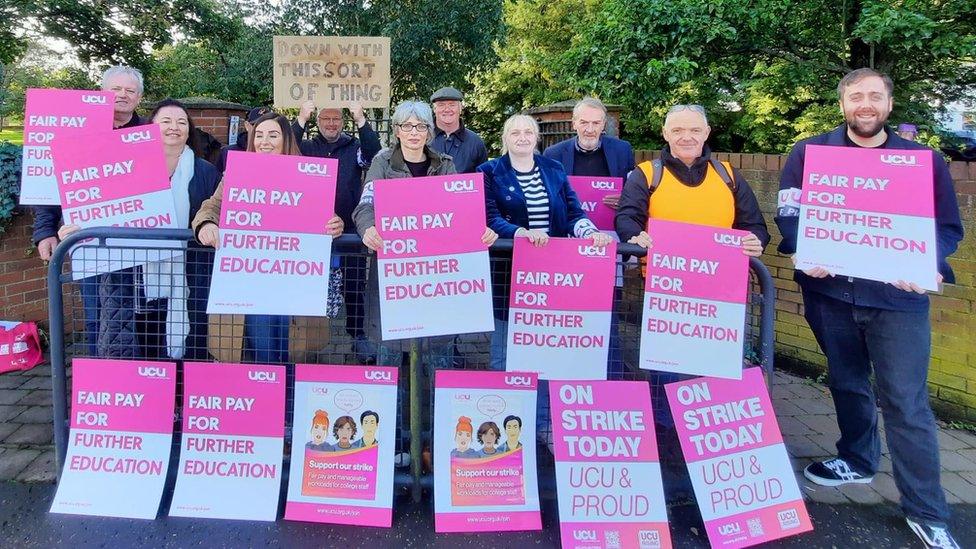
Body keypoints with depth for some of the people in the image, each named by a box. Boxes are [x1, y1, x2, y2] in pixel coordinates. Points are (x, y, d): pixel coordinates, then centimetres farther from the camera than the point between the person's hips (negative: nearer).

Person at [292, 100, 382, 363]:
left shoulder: (355, 147, 6)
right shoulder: (307, 147, 9)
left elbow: (375, 156, -15)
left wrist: (360, 120, -21)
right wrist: (301, 119, -18)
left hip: (350, 229, -1)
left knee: (354, 286, 6)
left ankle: (358, 335, 16)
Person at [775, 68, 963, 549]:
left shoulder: (924, 160, 4)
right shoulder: (809, 152, 3)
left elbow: (948, 228, 4)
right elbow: (788, 214, -1)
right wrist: (805, 253, -21)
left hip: (898, 295, -1)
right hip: (830, 289, 1)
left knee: (906, 401, -2)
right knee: (847, 382, 17)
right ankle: (857, 459, 39)